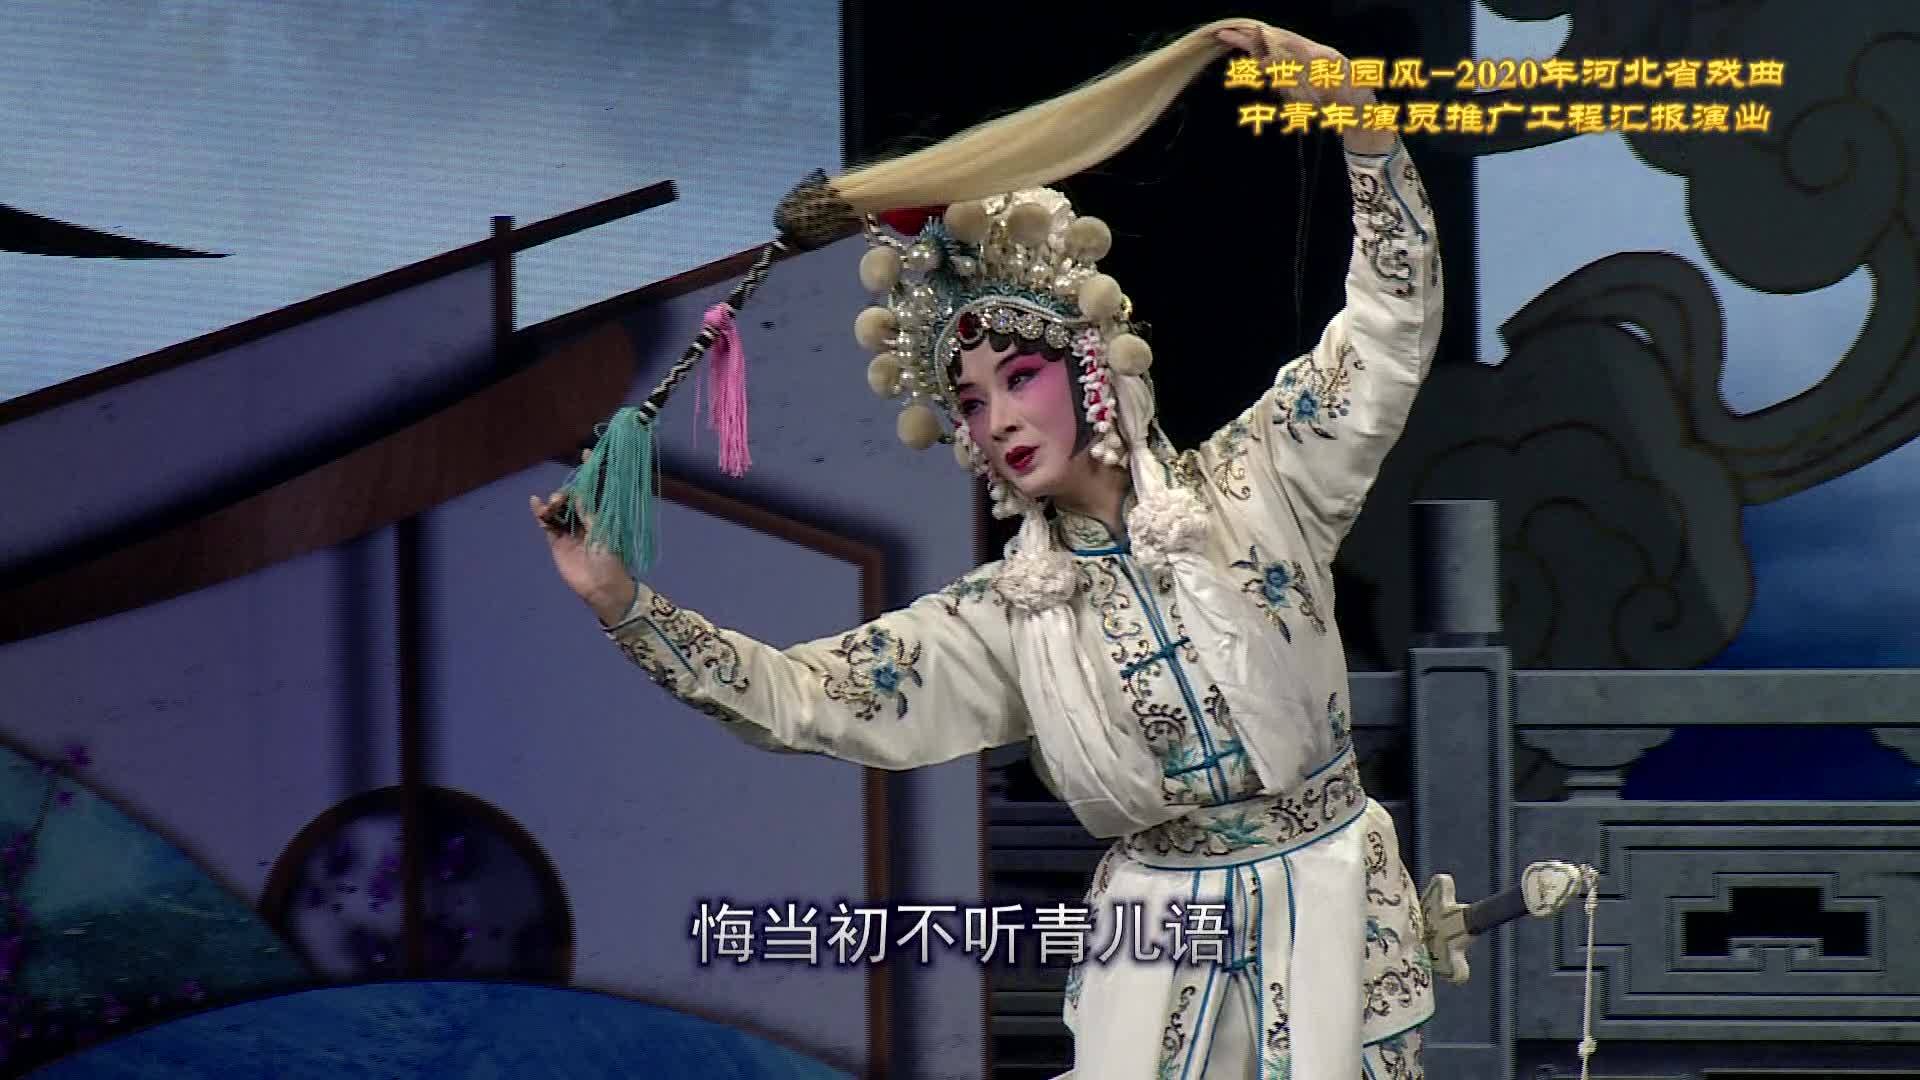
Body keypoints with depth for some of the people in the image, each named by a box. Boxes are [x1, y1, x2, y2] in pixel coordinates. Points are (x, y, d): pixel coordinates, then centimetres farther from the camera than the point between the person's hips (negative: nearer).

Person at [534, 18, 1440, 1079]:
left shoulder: (1250, 489, -3)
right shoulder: (1009, 616, 2)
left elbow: (1391, 321, -6)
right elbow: (799, 697, 1)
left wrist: (1352, 110, -18)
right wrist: (624, 605, -9)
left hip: (1328, 904, -2)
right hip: (1158, 940, 2)